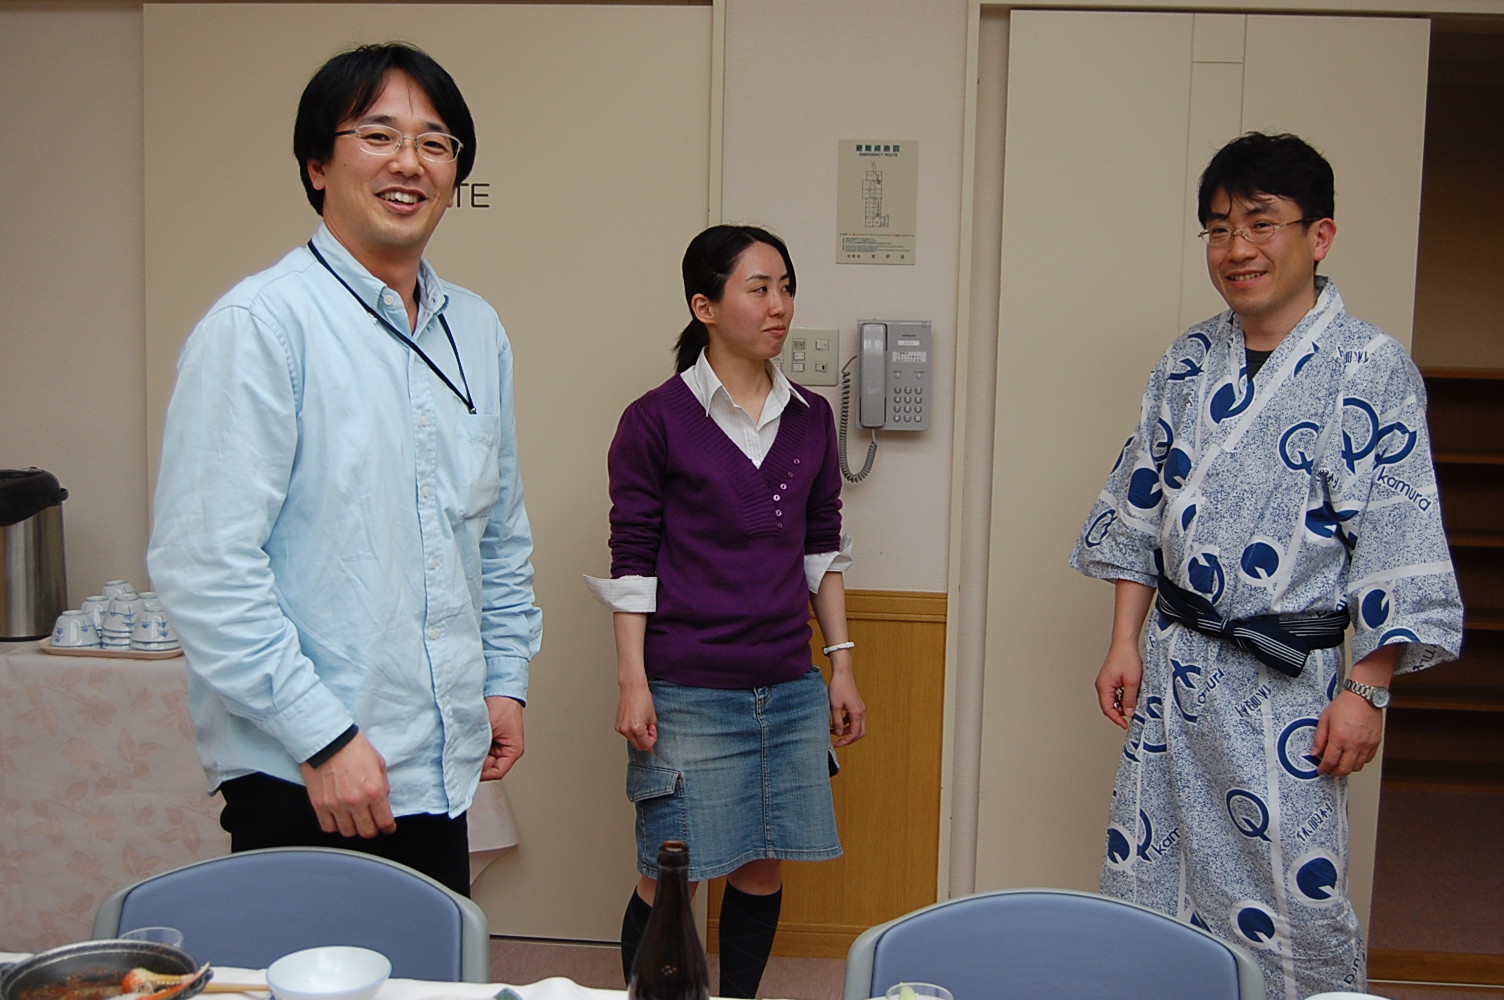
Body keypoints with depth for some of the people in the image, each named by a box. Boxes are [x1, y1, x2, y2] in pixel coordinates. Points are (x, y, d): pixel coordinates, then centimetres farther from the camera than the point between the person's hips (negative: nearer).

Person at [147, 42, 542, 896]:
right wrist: (322, 736, -17)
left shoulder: (478, 331, 11)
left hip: (444, 769, 7)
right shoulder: (261, 324, -11)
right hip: (302, 779, -6)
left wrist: (506, 679, 13)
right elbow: (205, 563, -17)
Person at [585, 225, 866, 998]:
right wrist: (633, 683, -8)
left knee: (762, 872, 11)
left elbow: (823, 548, 14)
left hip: (789, 688, 5)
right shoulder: (656, 421, -5)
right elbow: (632, 560, -4)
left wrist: (841, 663, 11)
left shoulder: (810, 418, 8)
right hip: (689, 693, -4)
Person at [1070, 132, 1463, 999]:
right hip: (1175, 666, 5)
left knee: (1293, 894, 2)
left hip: (1287, 682, -5)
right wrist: (1125, 641, 6)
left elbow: (1398, 538, -12)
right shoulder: (1192, 361, 6)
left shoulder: (1371, 369, -10)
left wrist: (1366, 691, -14)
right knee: (1148, 872, 12)